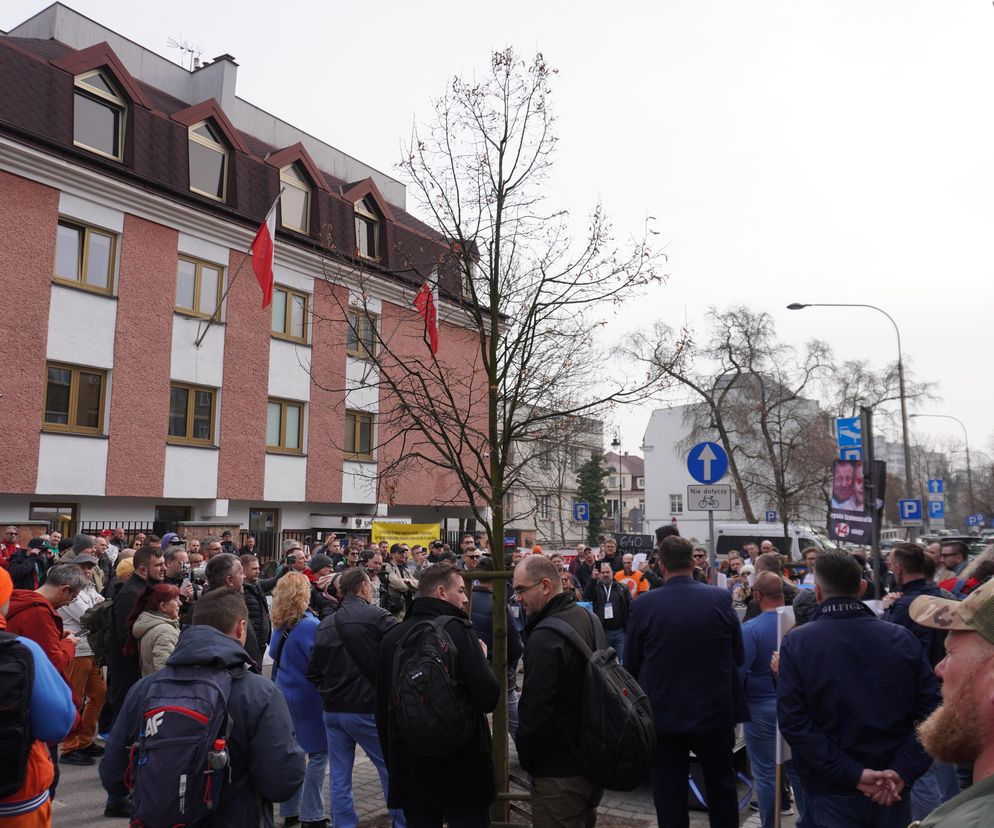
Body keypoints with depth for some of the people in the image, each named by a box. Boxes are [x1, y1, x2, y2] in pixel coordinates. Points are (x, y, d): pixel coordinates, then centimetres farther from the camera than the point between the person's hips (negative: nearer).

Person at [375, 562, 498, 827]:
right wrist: (483, 659, 0)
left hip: (410, 767, 5)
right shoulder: (456, 628, -14)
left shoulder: (392, 637, 4)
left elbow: (382, 709, 12)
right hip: (462, 766, -5)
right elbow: (488, 697, -19)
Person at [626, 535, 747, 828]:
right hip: (715, 709, 1)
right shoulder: (721, 598, -11)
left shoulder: (643, 605, -13)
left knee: (669, 794, 11)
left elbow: (631, 664, -4)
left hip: (664, 713, -1)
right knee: (722, 787, 20)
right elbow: (739, 656, -1)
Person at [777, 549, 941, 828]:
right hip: (892, 791, 2)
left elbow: (793, 721, -17)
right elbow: (930, 711, -6)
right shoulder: (903, 638, -4)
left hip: (831, 792, -2)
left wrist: (852, 773, -16)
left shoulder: (796, 643, -12)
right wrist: (903, 771, -10)